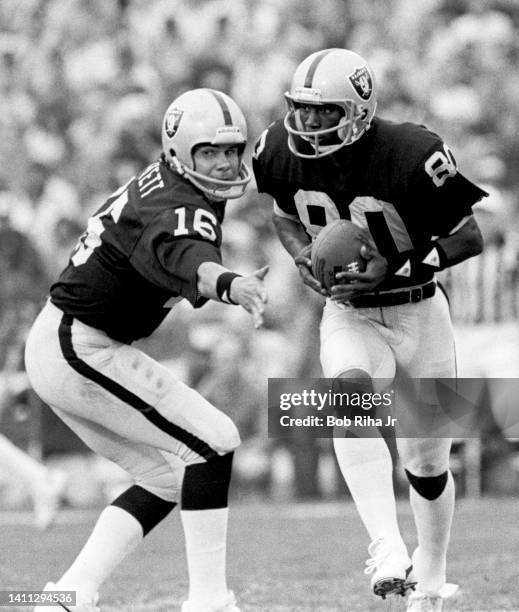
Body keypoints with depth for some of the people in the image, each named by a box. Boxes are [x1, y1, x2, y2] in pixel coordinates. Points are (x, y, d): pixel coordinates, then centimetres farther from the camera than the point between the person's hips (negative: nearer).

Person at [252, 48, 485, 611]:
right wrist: (303, 256, -11)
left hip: (418, 314, -1)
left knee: (427, 463, 9)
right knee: (351, 394, -33)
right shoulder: (281, 152, -12)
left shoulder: (412, 157, -26)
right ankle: (387, 549, -39)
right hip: (348, 316, 2)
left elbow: (470, 237, -16)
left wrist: (396, 268, -28)